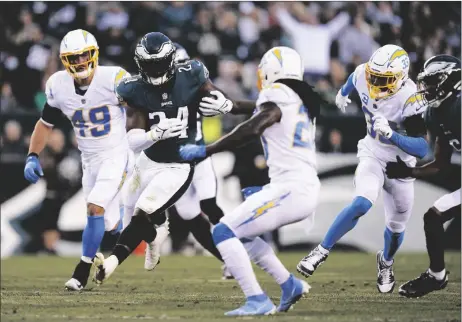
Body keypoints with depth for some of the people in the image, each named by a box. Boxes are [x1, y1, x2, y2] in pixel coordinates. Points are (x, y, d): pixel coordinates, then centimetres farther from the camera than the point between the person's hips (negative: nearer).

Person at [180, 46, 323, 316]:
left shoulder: (277, 94, -6)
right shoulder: (304, 103, 21)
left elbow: (252, 130, -19)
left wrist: (205, 151, -15)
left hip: (290, 189, -9)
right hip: (308, 190, 9)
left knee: (224, 232, -7)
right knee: (241, 233, 23)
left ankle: (258, 301, -15)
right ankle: (290, 285, 20)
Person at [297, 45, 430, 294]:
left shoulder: (410, 99, -32)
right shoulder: (364, 75, -19)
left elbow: (422, 148, -34)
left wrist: (392, 135, -48)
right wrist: (343, 92, 31)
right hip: (372, 155, 1)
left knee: (396, 226, 11)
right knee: (361, 204, -25)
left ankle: (386, 262, 43)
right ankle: (322, 251, -13)